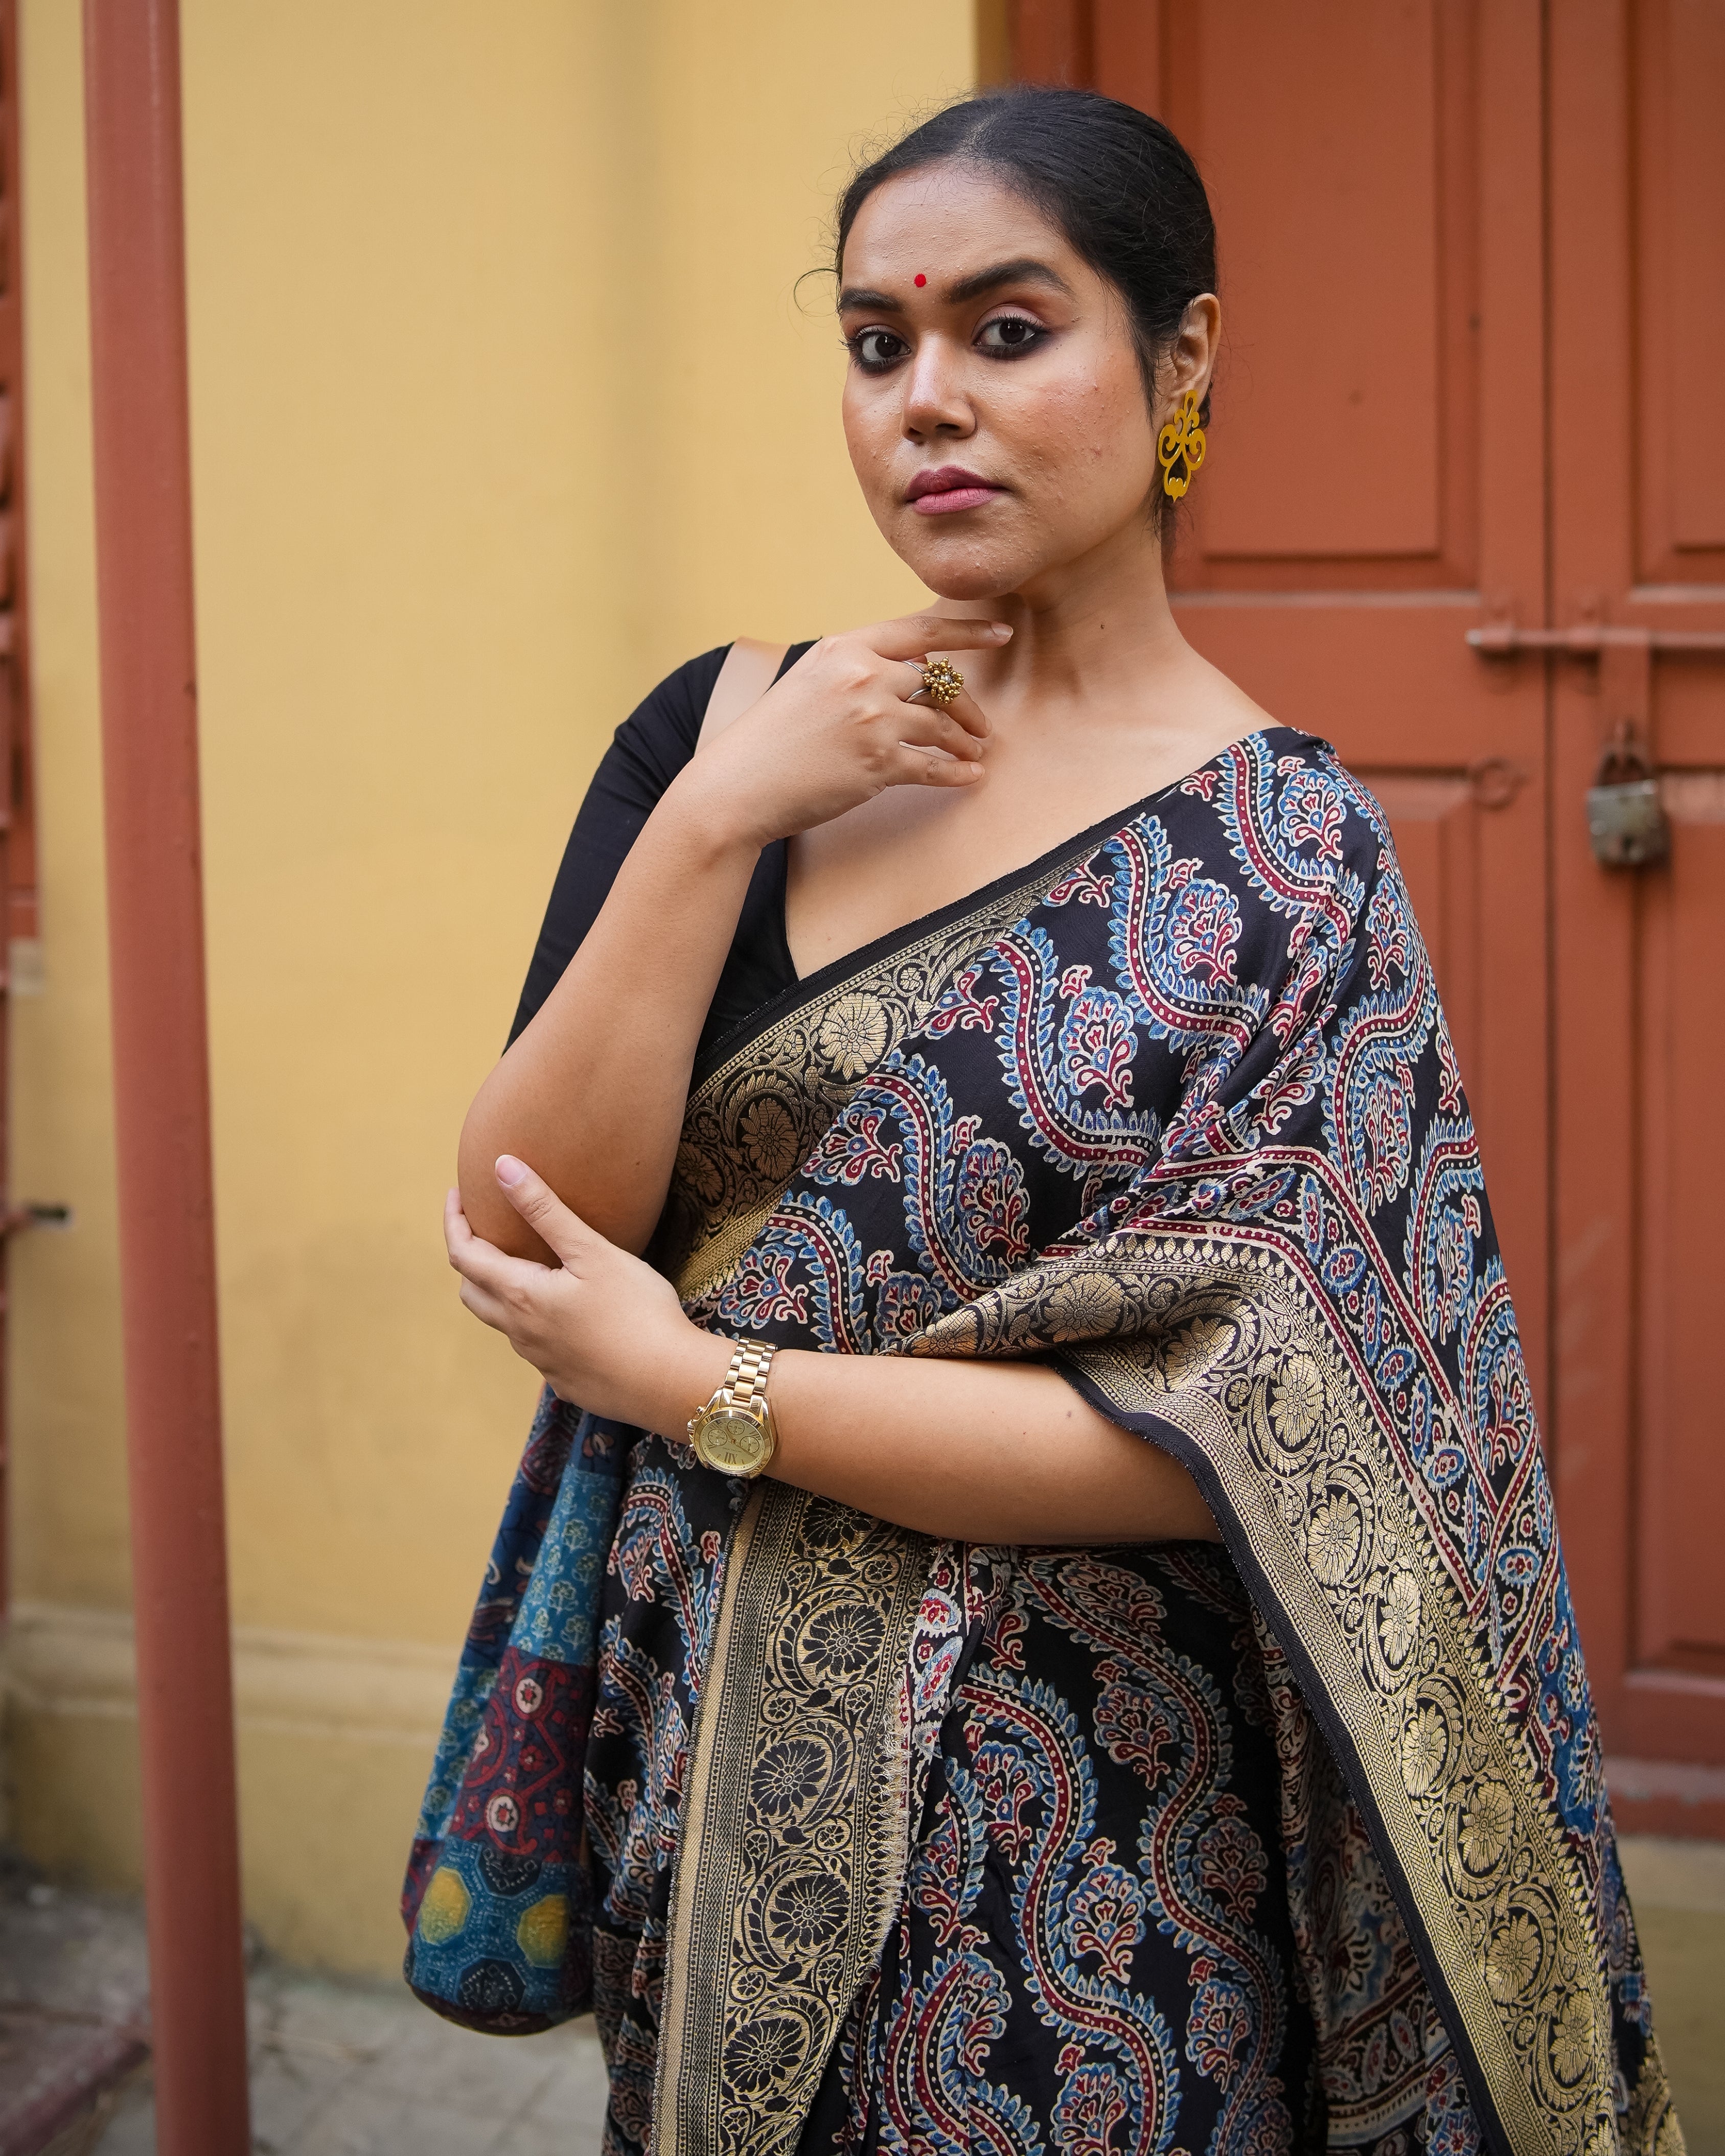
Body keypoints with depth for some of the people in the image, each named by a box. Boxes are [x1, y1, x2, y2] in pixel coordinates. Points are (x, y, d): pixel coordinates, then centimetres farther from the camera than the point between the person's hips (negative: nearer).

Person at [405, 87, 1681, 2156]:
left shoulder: (1279, 861, -12)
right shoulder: (720, 728, -1)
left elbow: (1227, 1438, -18)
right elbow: (518, 1230, -9)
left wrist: (696, 1382, -17)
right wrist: (711, 824, -19)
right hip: (714, 1795, 4)